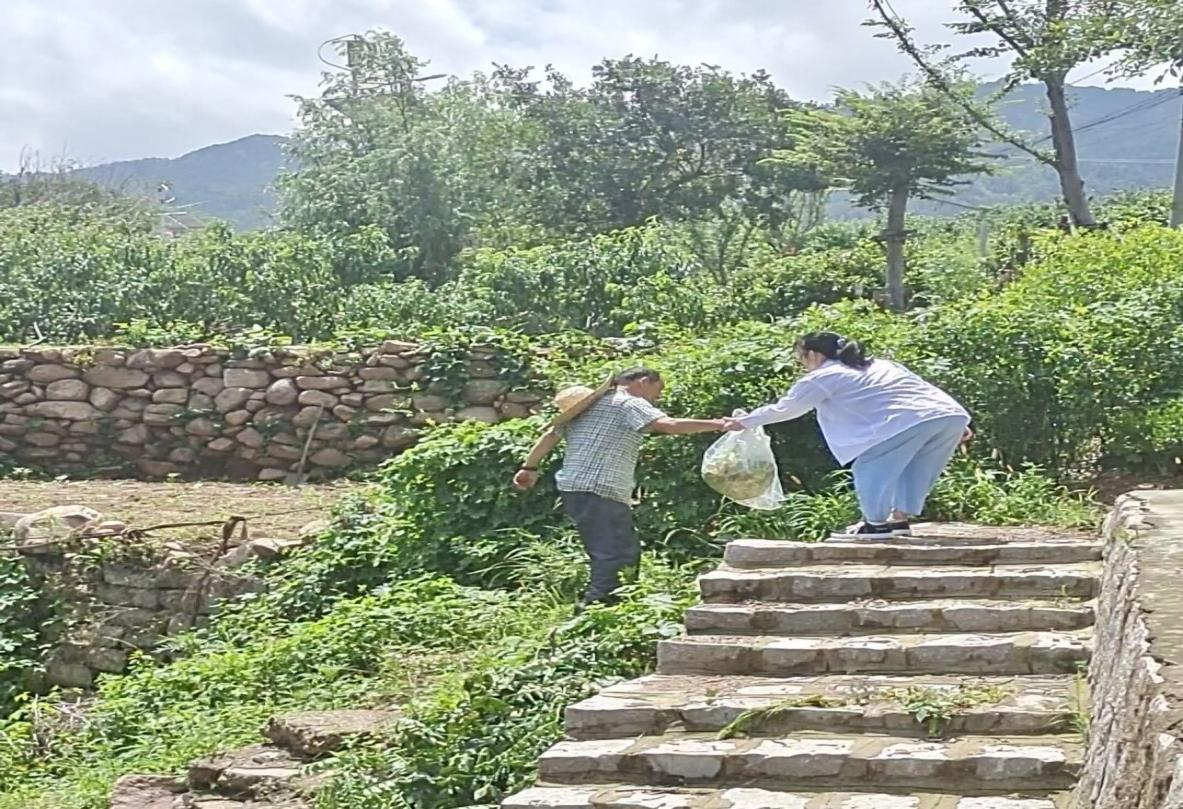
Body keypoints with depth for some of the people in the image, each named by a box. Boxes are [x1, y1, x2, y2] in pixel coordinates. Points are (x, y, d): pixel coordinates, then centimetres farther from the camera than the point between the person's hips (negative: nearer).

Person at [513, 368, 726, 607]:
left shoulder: (590, 403, 21)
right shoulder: (631, 404, -3)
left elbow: (552, 434, 20)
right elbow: (670, 425, -18)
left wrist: (530, 467, 26)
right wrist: (716, 425, -15)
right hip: (601, 493, -9)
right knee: (616, 557, -10)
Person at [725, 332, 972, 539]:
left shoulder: (824, 377, 12)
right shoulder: (878, 365, 34)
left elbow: (784, 408, 21)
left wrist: (744, 422, 34)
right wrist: (956, 426, 31)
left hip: (912, 420, -8)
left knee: (869, 467, 7)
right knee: (910, 469, 23)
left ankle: (876, 523, 12)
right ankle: (900, 519, 25)